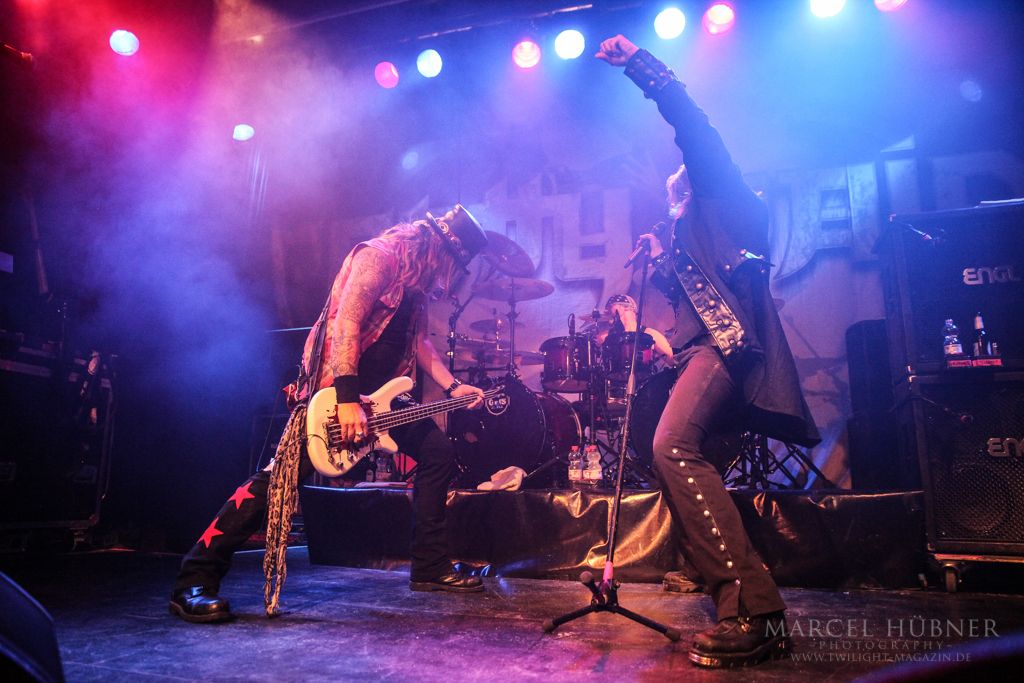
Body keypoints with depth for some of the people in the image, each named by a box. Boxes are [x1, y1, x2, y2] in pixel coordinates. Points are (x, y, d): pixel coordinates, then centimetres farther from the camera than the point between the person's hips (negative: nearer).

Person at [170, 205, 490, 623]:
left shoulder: (417, 280, 16)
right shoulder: (378, 256, -12)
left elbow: (419, 342, 20)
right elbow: (345, 322, -22)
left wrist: (452, 387, 9)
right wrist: (347, 399, -28)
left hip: (381, 396, 10)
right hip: (334, 391, -10)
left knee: (439, 453, 8)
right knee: (280, 477, -14)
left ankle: (430, 569, 16)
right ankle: (195, 582, -4)